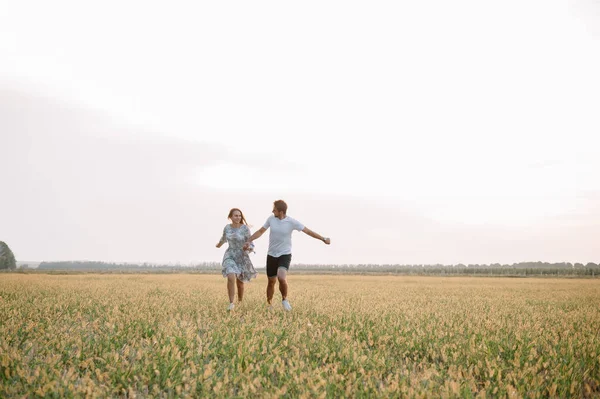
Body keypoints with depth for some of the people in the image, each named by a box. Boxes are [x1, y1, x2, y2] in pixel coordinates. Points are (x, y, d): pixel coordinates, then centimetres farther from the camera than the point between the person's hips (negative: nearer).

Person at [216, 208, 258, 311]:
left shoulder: (245, 228, -13)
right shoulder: (227, 227, -2)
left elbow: (251, 245, -11)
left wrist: (248, 248, -35)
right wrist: (219, 244, 42)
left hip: (242, 258, -1)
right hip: (230, 257, 1)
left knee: (239, 283, 12)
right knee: (231, 278, -25)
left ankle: (240, 303, 37)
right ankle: (231, 303, -17)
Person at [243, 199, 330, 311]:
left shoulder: (292, 222, -10)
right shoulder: (271, 219, -2)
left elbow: (308, 231, -7)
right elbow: (260, 231, 9)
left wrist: (323, 239, -10)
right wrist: (249, 241, -1)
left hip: (285, 255, -3)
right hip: (271, 255, 3)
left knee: (281, 278, -27)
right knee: (271, 282, 10)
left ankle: (284, 299, -1)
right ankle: (269, 304, 29)